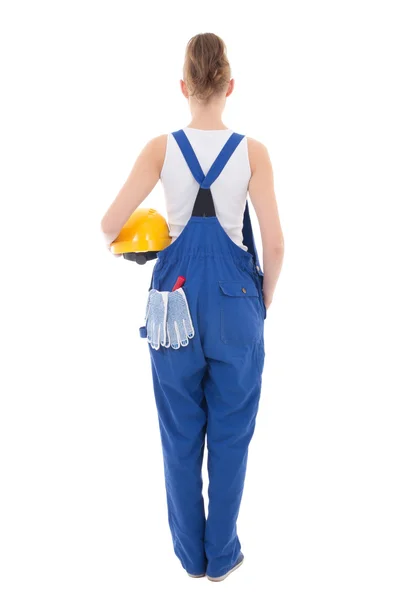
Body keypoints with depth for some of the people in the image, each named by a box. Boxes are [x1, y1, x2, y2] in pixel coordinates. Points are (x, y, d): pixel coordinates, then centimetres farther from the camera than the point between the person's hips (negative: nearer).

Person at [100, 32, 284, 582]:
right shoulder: (253, 151, -6)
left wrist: (113, 242, 17)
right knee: (230, 433, 14)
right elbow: (274, 244, -7)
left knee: (181, 433, 16)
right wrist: (265, 300, 10)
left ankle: (191, 553, 32)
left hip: (176, 299, 1)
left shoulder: (162, 148, -4)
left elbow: (110, 225, -7)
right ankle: (221, 555, 29)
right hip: (235, 301, -1)